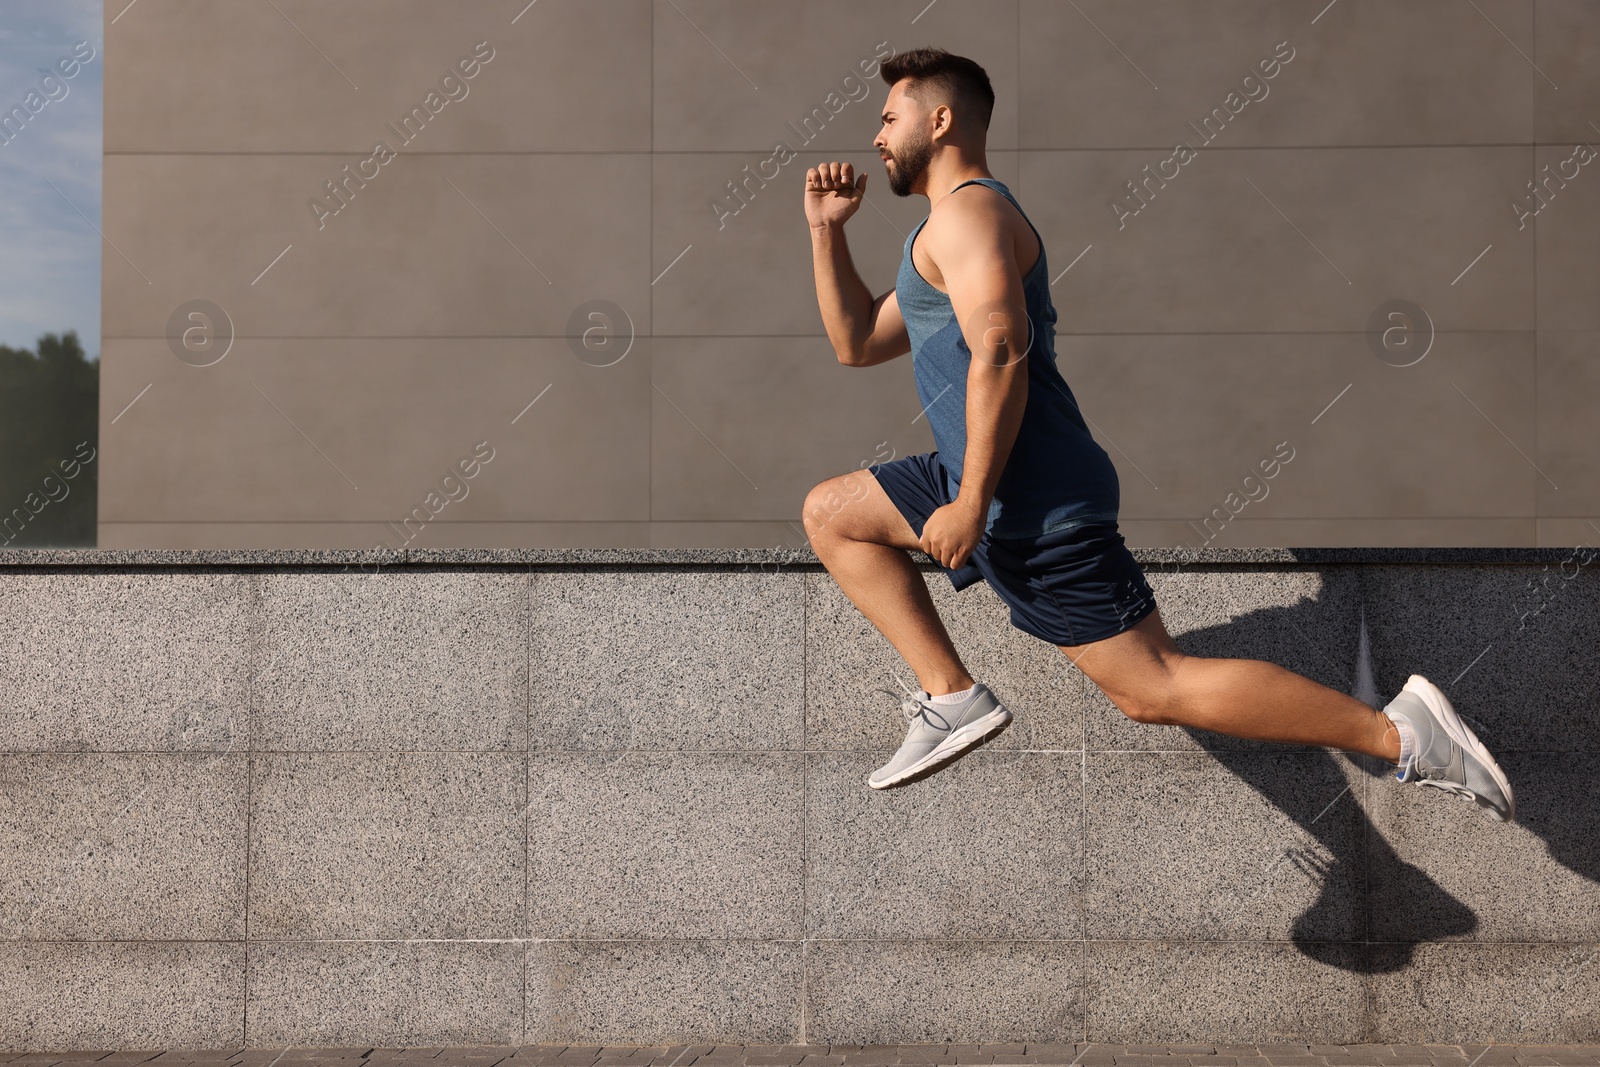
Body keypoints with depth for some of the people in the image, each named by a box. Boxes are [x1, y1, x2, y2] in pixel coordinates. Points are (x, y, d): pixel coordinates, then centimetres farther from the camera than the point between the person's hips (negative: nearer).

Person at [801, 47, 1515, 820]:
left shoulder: (966, 211, -10)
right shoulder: (958, 228, 23)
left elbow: (1000, 353, -24)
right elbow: (857, 343, 28)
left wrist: (971, 505, -24)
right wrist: (828, 231, 19)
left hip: (1036, 508, -10)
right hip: (998, 490, 10)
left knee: (1156, 688, -11)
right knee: (830, 514, 17)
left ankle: (1400, 734, -10)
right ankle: (951, 696, 6)